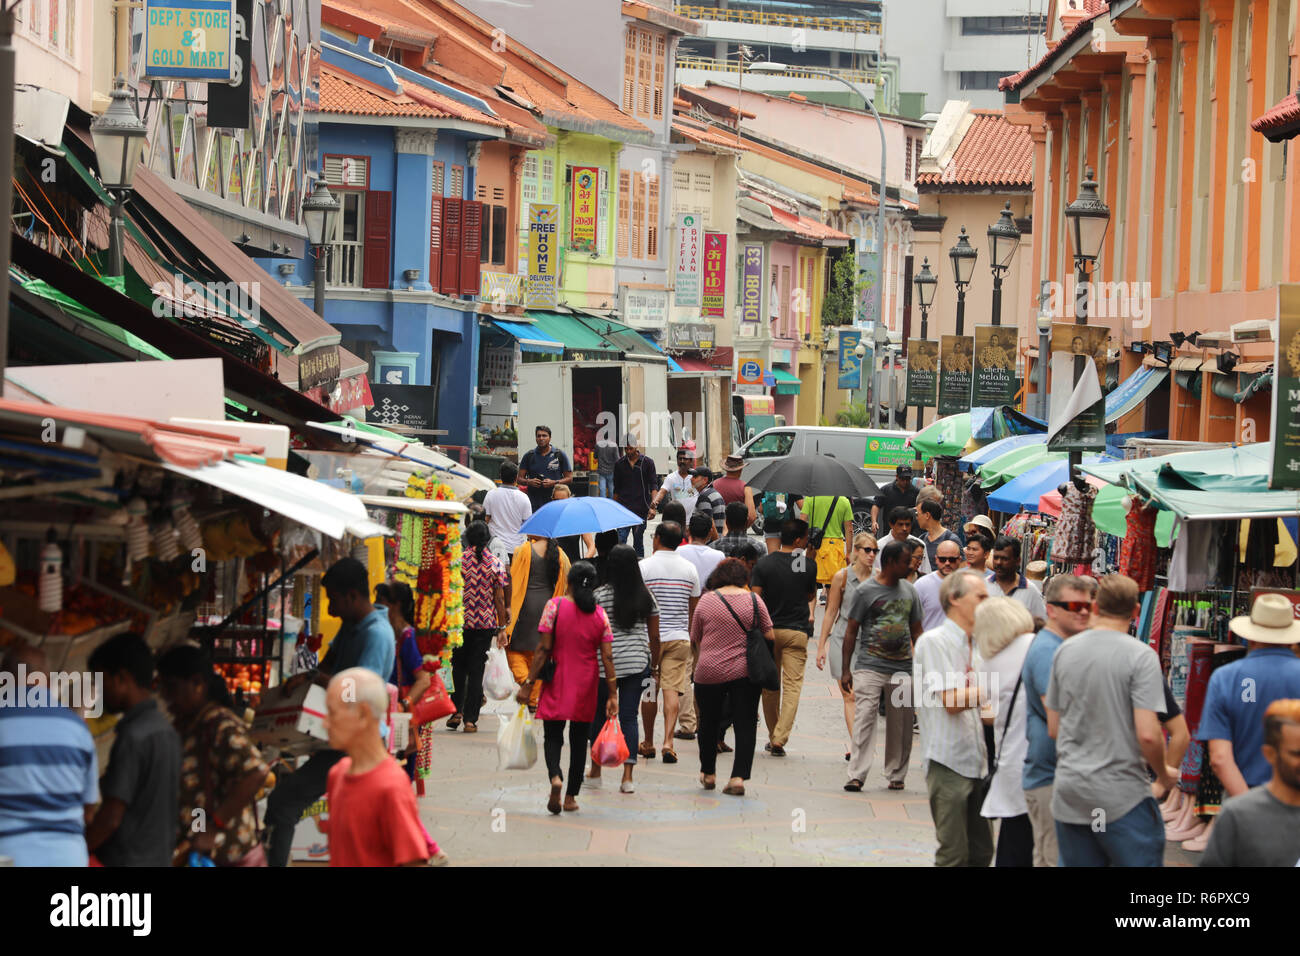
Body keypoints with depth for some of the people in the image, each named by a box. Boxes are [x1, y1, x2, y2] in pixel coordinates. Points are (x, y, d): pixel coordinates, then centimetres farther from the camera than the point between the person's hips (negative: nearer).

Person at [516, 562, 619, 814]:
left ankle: (555, 776, -23)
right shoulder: (600, 614, -1)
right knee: (579, 741, 12)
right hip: (586, 686, 2)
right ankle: (571, 797, 15)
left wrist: (529, 683, -6)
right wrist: (612, 694, 0)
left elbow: (544, 649, -10)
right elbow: (607, 657, -4)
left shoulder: (555, 606, -8)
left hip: (557, 683, -2)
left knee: (553, 736, 6)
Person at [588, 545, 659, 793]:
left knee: (599, 714, 13)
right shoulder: (646, 596, 2)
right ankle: (627, 776, -4)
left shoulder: (601, 594, -8)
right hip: (637, 663, 2)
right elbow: (654, 636, 6)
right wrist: (654, 665, 17)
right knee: (629, 716, 3)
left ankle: (596, 770, 23)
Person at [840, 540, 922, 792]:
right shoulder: (866, 590, -2)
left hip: (903, 668, 4)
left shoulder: (909, 591, 13)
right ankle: (857, 775, -13)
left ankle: (896, 775, 16)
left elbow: (916, 631, 20)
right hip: (870, 666, -4)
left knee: (900, 724, 6)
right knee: (864, 718, -11)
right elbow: (851, 631, 0)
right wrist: (845, 669, -3)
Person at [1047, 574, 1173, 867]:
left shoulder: (1065, 651, 5)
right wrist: (1164, 775, 0)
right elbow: (1147, 734, -18)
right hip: (1122, 795, -5)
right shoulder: (1140, 656, -12)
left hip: (1069, 793, 5)